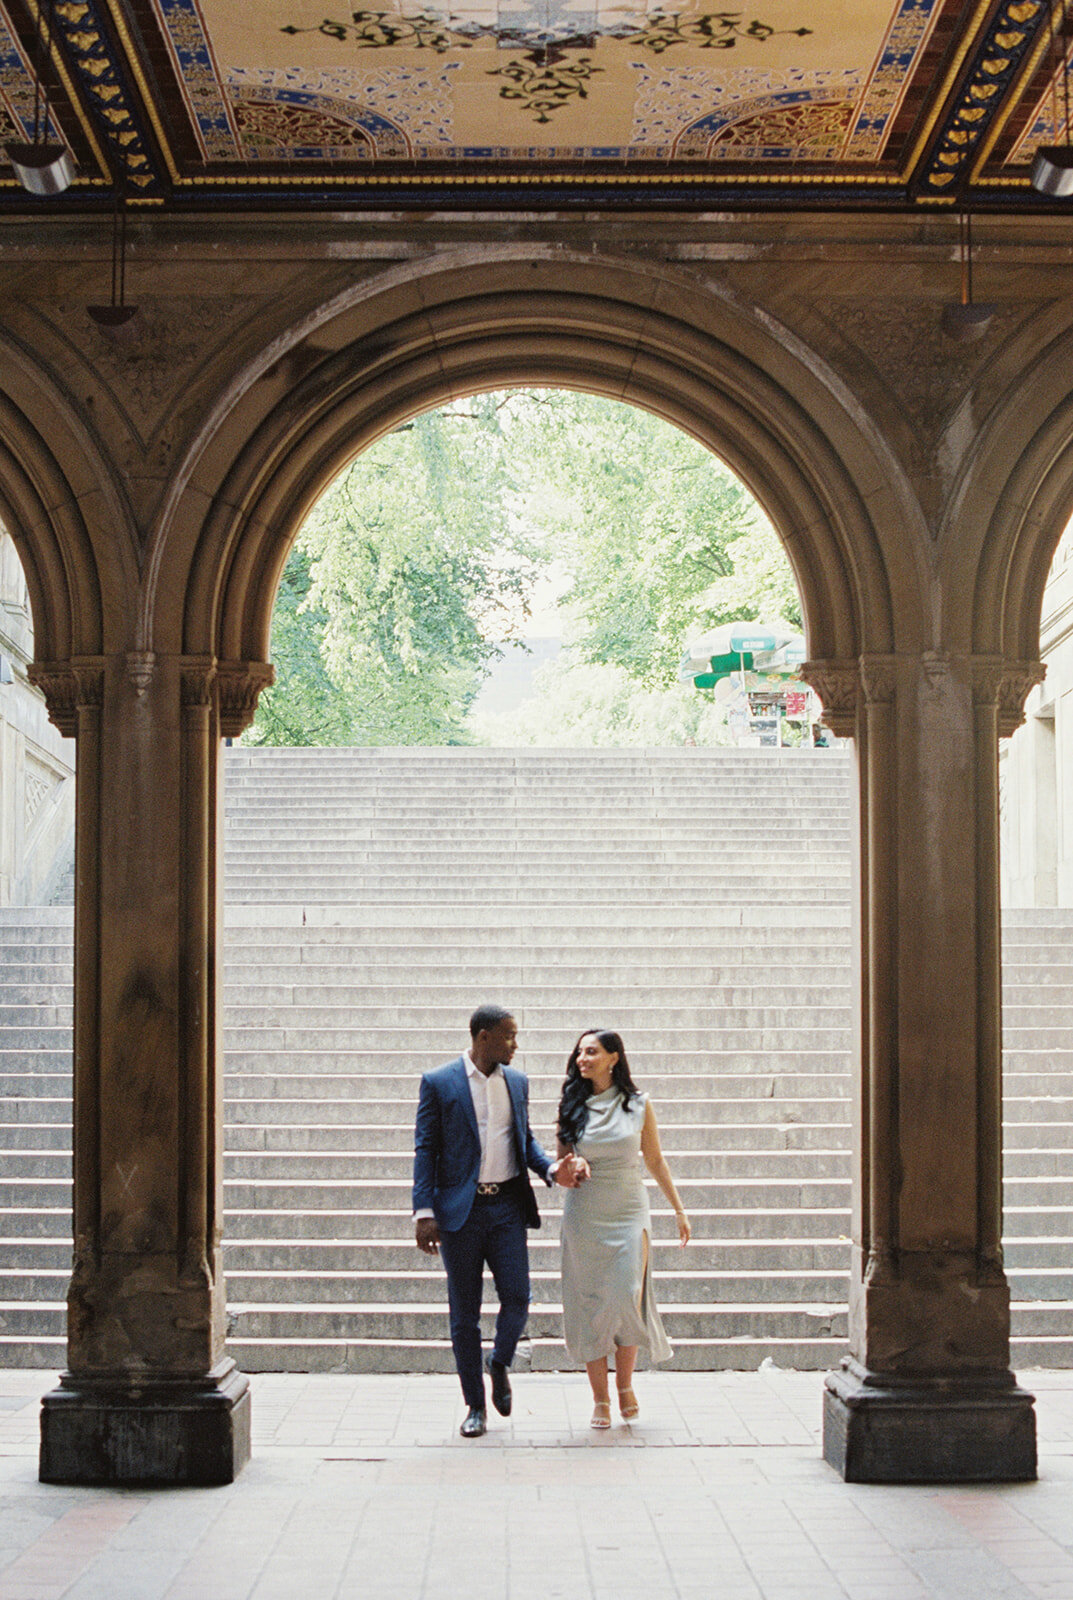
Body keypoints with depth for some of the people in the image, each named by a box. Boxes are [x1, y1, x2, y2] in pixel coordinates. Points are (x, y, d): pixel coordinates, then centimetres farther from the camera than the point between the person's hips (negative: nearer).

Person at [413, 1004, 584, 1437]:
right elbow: (425, 1150, -3)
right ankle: (475, 1405, 15)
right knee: (464, 1313, 4)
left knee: (517, 1298, -7)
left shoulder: (517, 1082, 11)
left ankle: (500, 1362, 24)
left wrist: (552, 1169, -2)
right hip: (460, 1210, -3)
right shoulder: (438, 1083, -2)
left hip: (507, 1206, 3)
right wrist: (423, 1212, -11)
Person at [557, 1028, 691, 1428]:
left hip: (628, 1213, -1)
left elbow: (655, 1161, 10)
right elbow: (562, 1161, 11)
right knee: (589, 1305, 0)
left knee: (627, 1300, -11)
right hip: (584, 1215, 1)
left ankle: (625, 1383, 13)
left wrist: (679, 1210, 12)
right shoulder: (572, 1106, 4)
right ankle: (599, 1399, 11)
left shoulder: (638, 1105, 2)